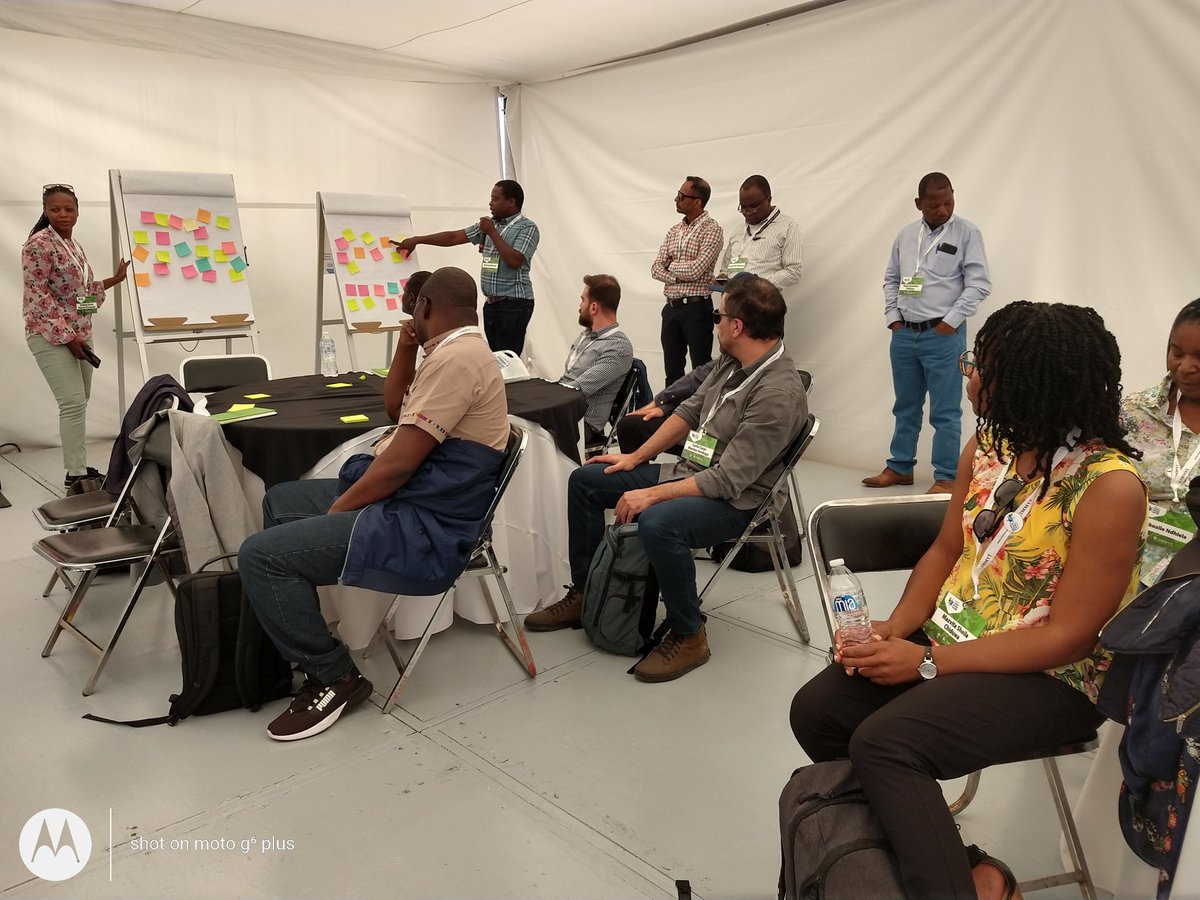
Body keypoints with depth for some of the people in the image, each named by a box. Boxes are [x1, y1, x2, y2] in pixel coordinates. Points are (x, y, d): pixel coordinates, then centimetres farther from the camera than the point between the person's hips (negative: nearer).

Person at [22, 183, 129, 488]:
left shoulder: (74, 246, 14)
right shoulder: (39, 244, -10)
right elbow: (37, 295, -15)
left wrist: (115, 279, 16)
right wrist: (67, 335, -18)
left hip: (79, 334, 8)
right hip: (51, 335, -8)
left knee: (79, 402, 9)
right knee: (74, 402, -12)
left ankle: (78, 466, 17)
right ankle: (76, 473, -6)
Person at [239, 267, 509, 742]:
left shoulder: (455, 357, -20)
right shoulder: (457, 351, 14)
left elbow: (398, 463, -23)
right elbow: (395, 407, 28)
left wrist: (335, 512, -11)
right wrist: (407, 345, 13)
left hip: (421, 527, -11)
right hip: (405, 498, 11)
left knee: (260, 556, -16)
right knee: (280, 501, 22)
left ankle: (334, 677, 0)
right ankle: (295, 643, 25)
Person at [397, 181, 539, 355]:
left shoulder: (527, 228, -5)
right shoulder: (490, 224, 15)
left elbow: (514, 261, -18)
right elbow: (454, 237, 15)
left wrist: (492, 233, -10)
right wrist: (416, 240, 12)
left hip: (514, 304, -7)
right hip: (491, 302, 7)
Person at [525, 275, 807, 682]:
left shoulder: (778, 394, -25)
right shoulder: (733, 362, 1)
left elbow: (729, 480, -28)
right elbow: (690, 411, 13)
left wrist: (652, 495, -27)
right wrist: (637, 457, 9)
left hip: (734, 501, -9)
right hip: (688, 472, 9)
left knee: (658, 523, -40)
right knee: (584, 481, 7)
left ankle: (688, 636, -15)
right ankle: (584, 594, 17)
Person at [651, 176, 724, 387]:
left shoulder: (711, 230, -8)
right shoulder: (675, 230, 13)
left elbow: (695, 270, -17)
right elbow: (656, 268, 8)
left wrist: (671, 265, 0)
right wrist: (677, 278, -11)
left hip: (696, 308, -7)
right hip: (671, 307, 7)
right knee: (672, 369, 13)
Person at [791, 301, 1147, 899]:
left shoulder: (1110, 486, -21)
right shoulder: (987, 446, 0)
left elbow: (1068, 638, -20)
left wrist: (928, 662, -22)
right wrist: (896, 627, -9)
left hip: (1051, 677, -7)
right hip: (951, 632, 7)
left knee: (883, 743, -27)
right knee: (816, 711, -7)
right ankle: (914, 837, 11)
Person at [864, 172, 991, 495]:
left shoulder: (967, 233, -3)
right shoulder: (905, 234, 10)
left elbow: (979, 284, -7)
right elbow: (891, 279, 16)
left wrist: (950, 322, -12)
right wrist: (893, 318, 5)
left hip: (943, 334, -4)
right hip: (904, 334, 5)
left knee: (945, 411, -1)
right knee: (906, 407, 15)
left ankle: (946, 477, 7)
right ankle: (899, 467, 26)